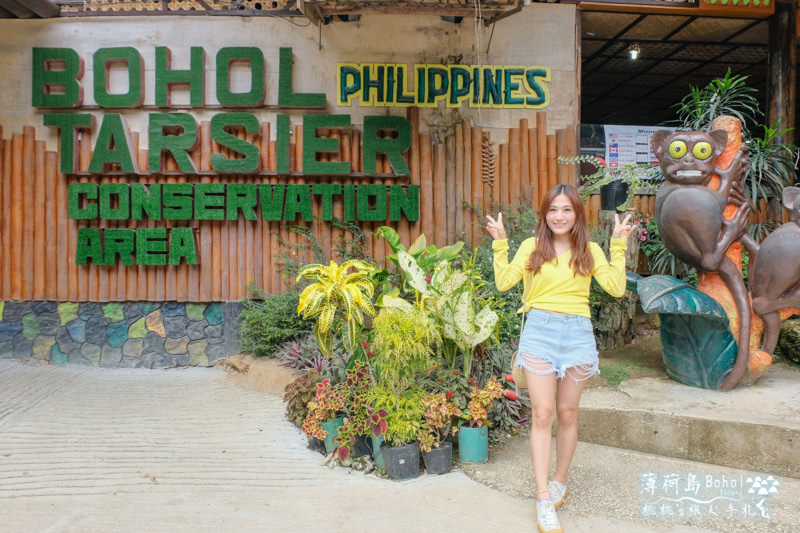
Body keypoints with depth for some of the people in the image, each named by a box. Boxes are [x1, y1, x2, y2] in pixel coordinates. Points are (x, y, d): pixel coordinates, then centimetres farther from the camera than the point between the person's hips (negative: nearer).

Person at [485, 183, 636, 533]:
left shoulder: (590, 251, 8)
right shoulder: (532, 246, 5)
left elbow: (616, 287, -4)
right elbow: (503, 281, -4)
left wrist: (619, 245, -5)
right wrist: (499, 243, -7)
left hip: (577, 333, 2)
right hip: (539, 331, -1)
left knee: (567, 413, 11)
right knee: (542, 414, -5)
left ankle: (560, 482, 31)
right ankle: (544, 500, 3)